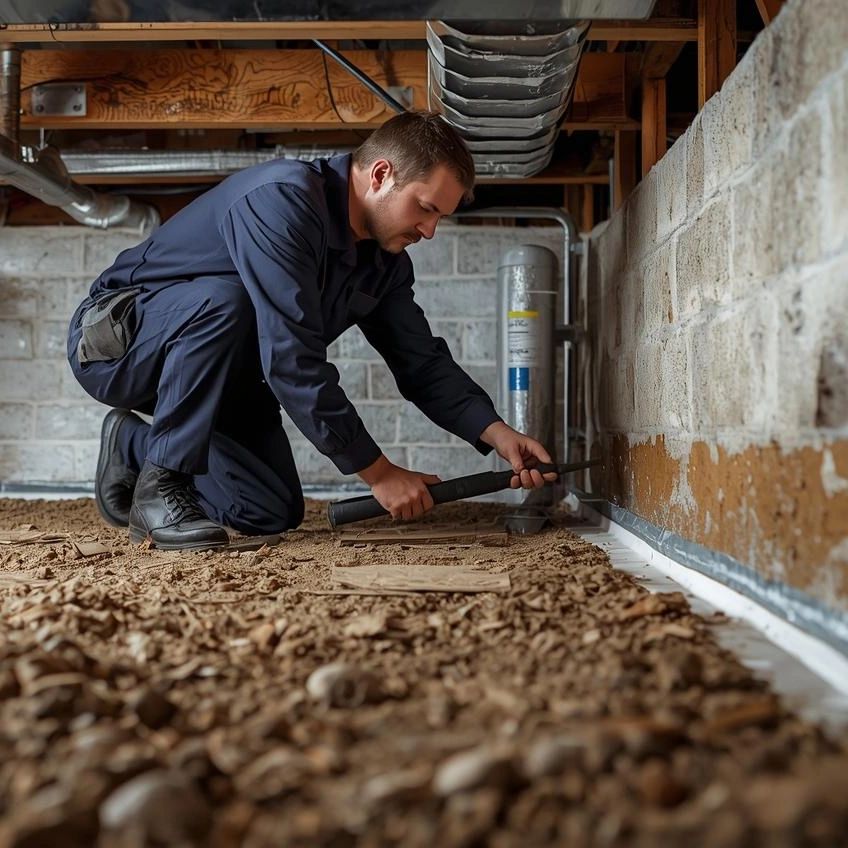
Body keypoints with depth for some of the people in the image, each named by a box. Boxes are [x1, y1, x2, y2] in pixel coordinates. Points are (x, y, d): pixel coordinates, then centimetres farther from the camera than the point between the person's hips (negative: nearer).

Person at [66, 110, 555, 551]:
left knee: (276, 514, -1)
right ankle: (159, 488, -21)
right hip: (114, 340, -7)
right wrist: (377, 471, -31)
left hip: (208, 372, 8)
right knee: (223, 300, -38)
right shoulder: (282, 199, -31)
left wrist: (496, 433, -14)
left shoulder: (385, 259, -3)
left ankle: (135, 447, 20)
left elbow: (422, 362, 1)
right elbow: (292, 360, -36)